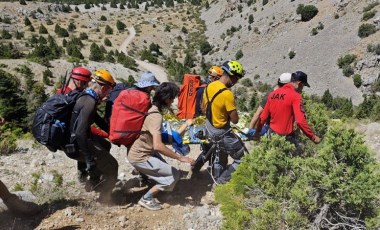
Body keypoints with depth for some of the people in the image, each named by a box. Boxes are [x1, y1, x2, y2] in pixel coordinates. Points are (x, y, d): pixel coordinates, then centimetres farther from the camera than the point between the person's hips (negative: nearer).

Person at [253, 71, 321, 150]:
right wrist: (313, 137, -14)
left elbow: (263, 117, 8)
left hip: (272, 134, 6)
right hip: (286, 136, -6)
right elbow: (300, 121, -23)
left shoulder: (273, 94, 4)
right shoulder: (295, 96, -14)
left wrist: (257, 132, 18)